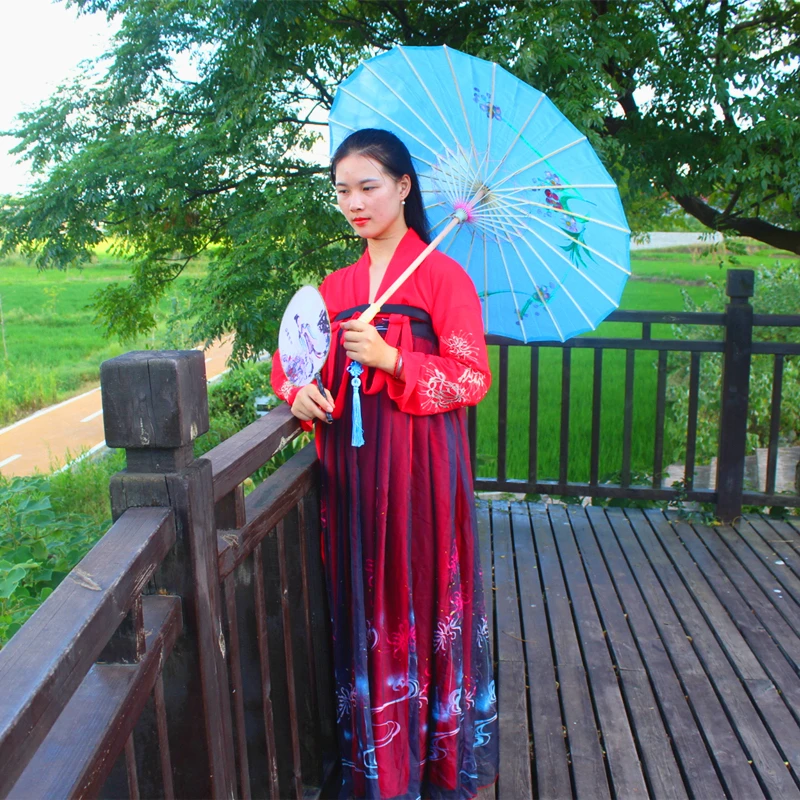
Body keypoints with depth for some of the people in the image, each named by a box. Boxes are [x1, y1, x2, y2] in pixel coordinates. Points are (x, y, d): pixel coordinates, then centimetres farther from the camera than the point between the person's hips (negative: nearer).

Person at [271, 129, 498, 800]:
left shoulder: (442, 275, -3)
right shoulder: (337, 285, 12)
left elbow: (472, 378, -8)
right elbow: (294, 356, 19)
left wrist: (392, 360, -20)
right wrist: (298, 391, -3)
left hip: (420, 466, -4)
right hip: (351, 467, 5)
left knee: (425, 599, 3)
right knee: (363, 607, 10)